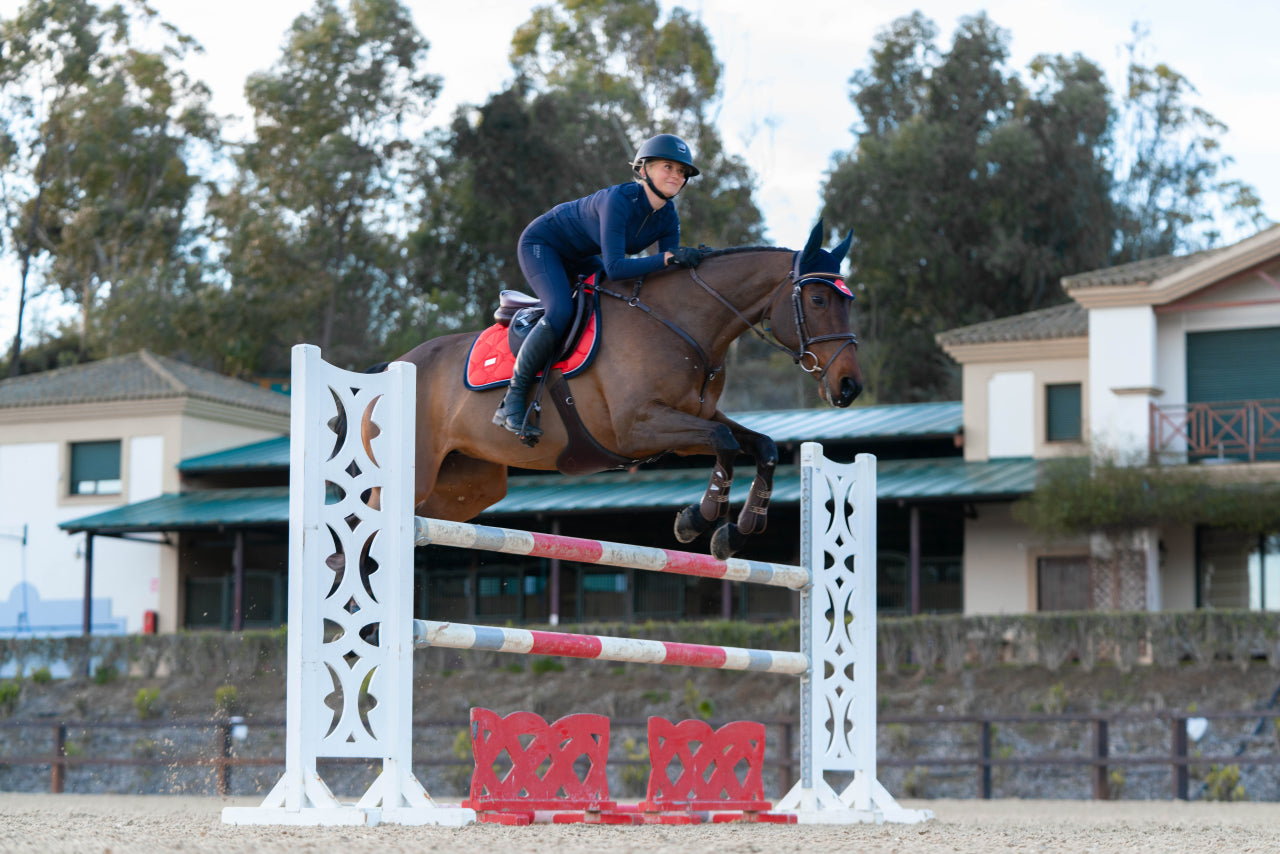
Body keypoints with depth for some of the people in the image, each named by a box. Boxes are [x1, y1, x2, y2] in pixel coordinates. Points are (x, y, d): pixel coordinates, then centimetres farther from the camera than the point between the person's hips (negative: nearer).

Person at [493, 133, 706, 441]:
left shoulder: (668, 217, -12)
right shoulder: (619, 200, -35)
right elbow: (615, 268, -42)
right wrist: (667, 258, -47)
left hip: (579, 258, 9)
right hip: (541, 244, -9)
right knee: (560, 312, -31)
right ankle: (512, 403, -22)